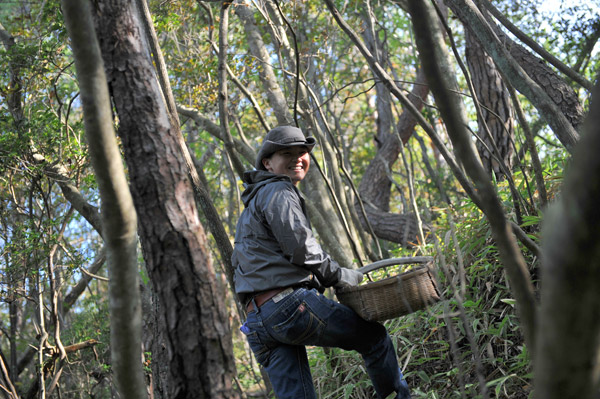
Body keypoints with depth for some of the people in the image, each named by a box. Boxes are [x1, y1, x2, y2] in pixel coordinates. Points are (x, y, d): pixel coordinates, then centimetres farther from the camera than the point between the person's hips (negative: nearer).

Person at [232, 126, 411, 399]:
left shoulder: (250, 206, 29)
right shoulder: (278, 192, -3)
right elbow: (302, 250, -14)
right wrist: (343, 277, 0)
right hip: (291, 304, -9)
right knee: (374, 336, 9)